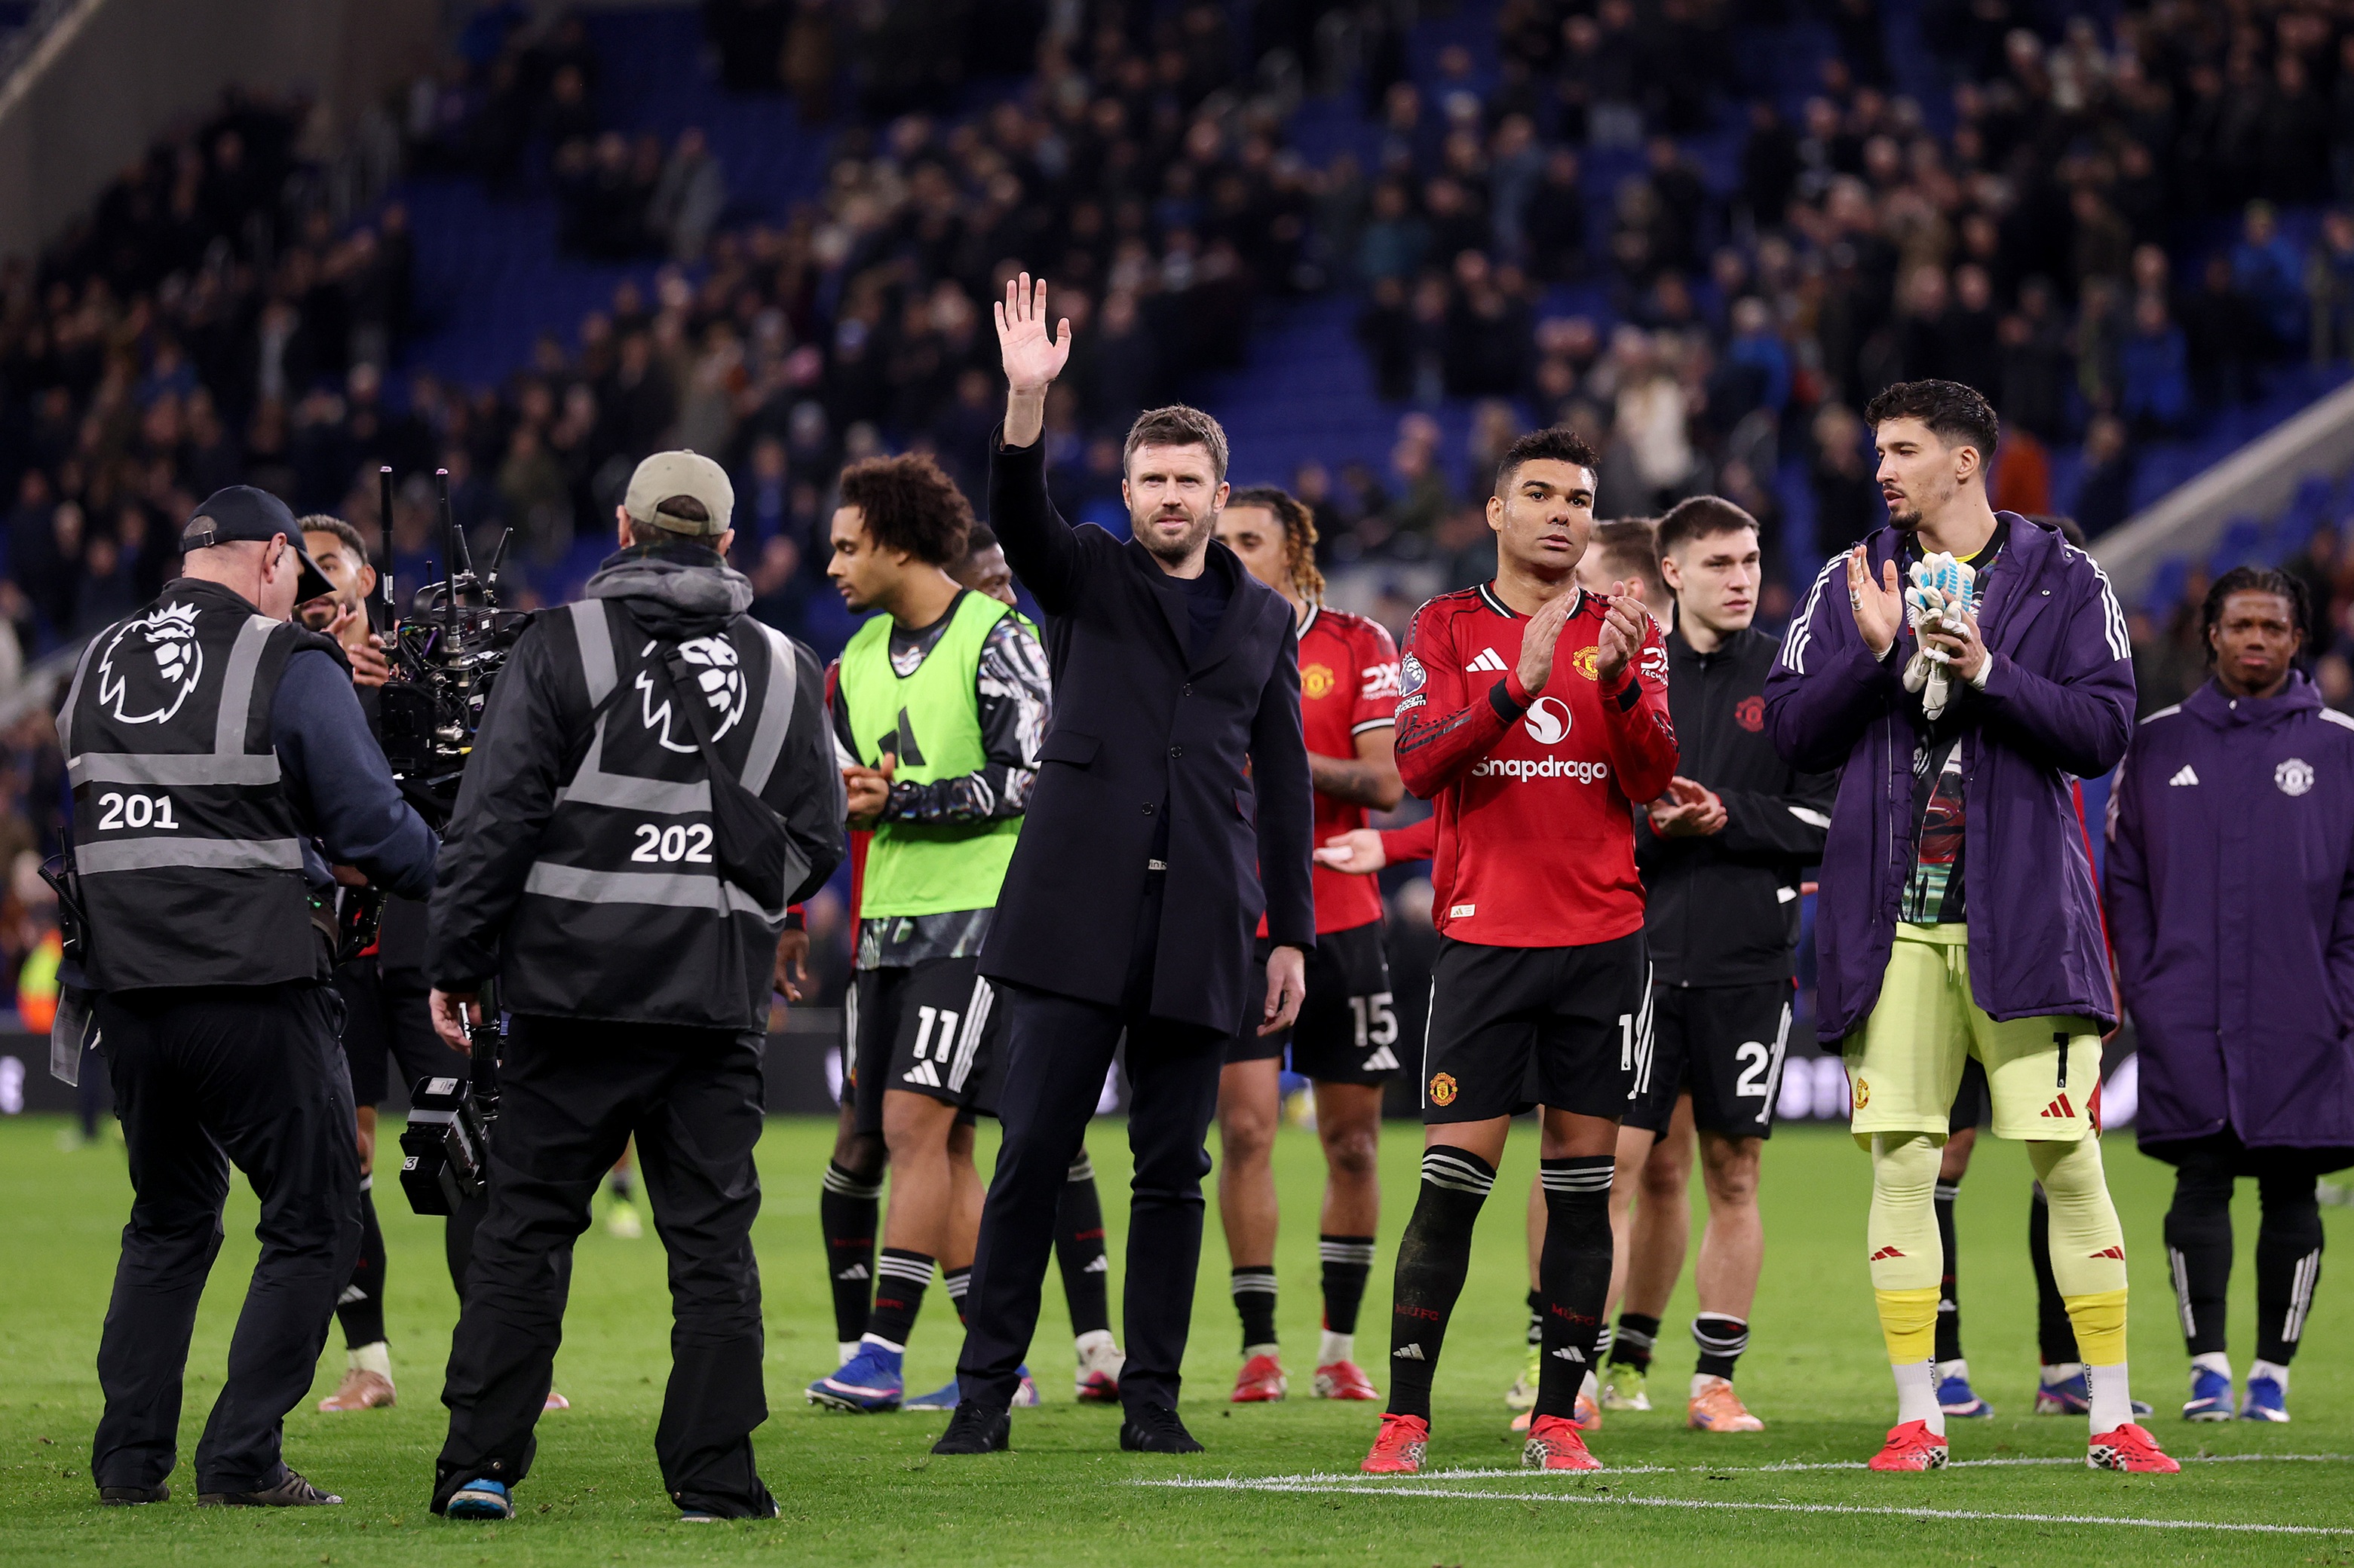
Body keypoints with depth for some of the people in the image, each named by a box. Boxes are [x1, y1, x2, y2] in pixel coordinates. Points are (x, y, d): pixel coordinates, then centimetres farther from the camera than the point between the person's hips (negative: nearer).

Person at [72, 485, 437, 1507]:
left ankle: (129, 1458, 15)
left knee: (167, 1221, 20)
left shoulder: (97, 667, 11)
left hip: (126, 991, 6)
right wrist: (452, 877, 11)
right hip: (253, 991, -6)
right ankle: (241, 1461, -3)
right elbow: (371, 823, -9)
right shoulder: (290, 667, -7)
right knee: (314, 1225, 4)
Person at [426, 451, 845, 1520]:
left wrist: (456, 963, 1)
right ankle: (714, 1476, 3)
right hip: (719, 999, 2)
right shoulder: (784, 670, 8)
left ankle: (480, 1463, 2)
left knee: (525, 1229, 4)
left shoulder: (561, 649, -2)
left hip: (573, 989, -2)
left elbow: (493, 822, -5)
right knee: (712, 1241, 5)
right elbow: (815, 843, 13)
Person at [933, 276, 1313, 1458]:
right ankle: (987, 1392, -2)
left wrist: (1292, 937, 10)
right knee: (1031, 1151, -5)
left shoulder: (1262, 618, 16)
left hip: (1200, 924, 2)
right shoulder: (1086, 575, 9)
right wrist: (1027, 400, -31)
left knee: (1172, 1169, 2)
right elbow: (1018, 518, -13)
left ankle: (1152, 1397, 7)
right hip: (1076, 910, -2)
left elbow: (1282, 783, 15)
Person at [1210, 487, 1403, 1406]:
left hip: (1341, 925, 0)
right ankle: (1259, 1348, -4)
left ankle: (1341, 1347, 13)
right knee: (1245, 1129, -9)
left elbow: (1387, 782, -6)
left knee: (1352, 1142, 3)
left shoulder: (1358, 646, 1)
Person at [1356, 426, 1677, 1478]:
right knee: (1452, 1179, -6)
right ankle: (1404, 1418, -2)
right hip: (1484, 937, -2)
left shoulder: (1626, 633, 10)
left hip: (1602, 938, 2)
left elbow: (1653, 777, -1)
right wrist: (1517, 685, -20)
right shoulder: (1448, 628, 6)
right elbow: (1416, 765, -7)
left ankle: (1557, 1418, 6)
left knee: (1583, 1178, 1)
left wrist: (1617, 677, -18)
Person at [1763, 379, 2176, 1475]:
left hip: (2020, 914, -2)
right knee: (1900, 1162, 0)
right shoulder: (1851, 584, 10)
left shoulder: (2064, 581, 3)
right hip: (1891, 918, 2)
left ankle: (2113, 1417, 3)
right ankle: (1918, 1417, 7)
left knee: (2068, 1159, -3)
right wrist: (1873, 652, -10)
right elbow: (1791, 733, 5)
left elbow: (2104, 730, -4)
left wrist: (1989, 673, -16)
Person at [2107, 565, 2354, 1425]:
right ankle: (2207, 1369, -3)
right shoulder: (2158, 743, 9)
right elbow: (2124, 876, 11)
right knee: (2201, 1181, -5)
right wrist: (2140, 984, 1)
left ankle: (2272, 1372, 10)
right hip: (2188, 1017, 0)